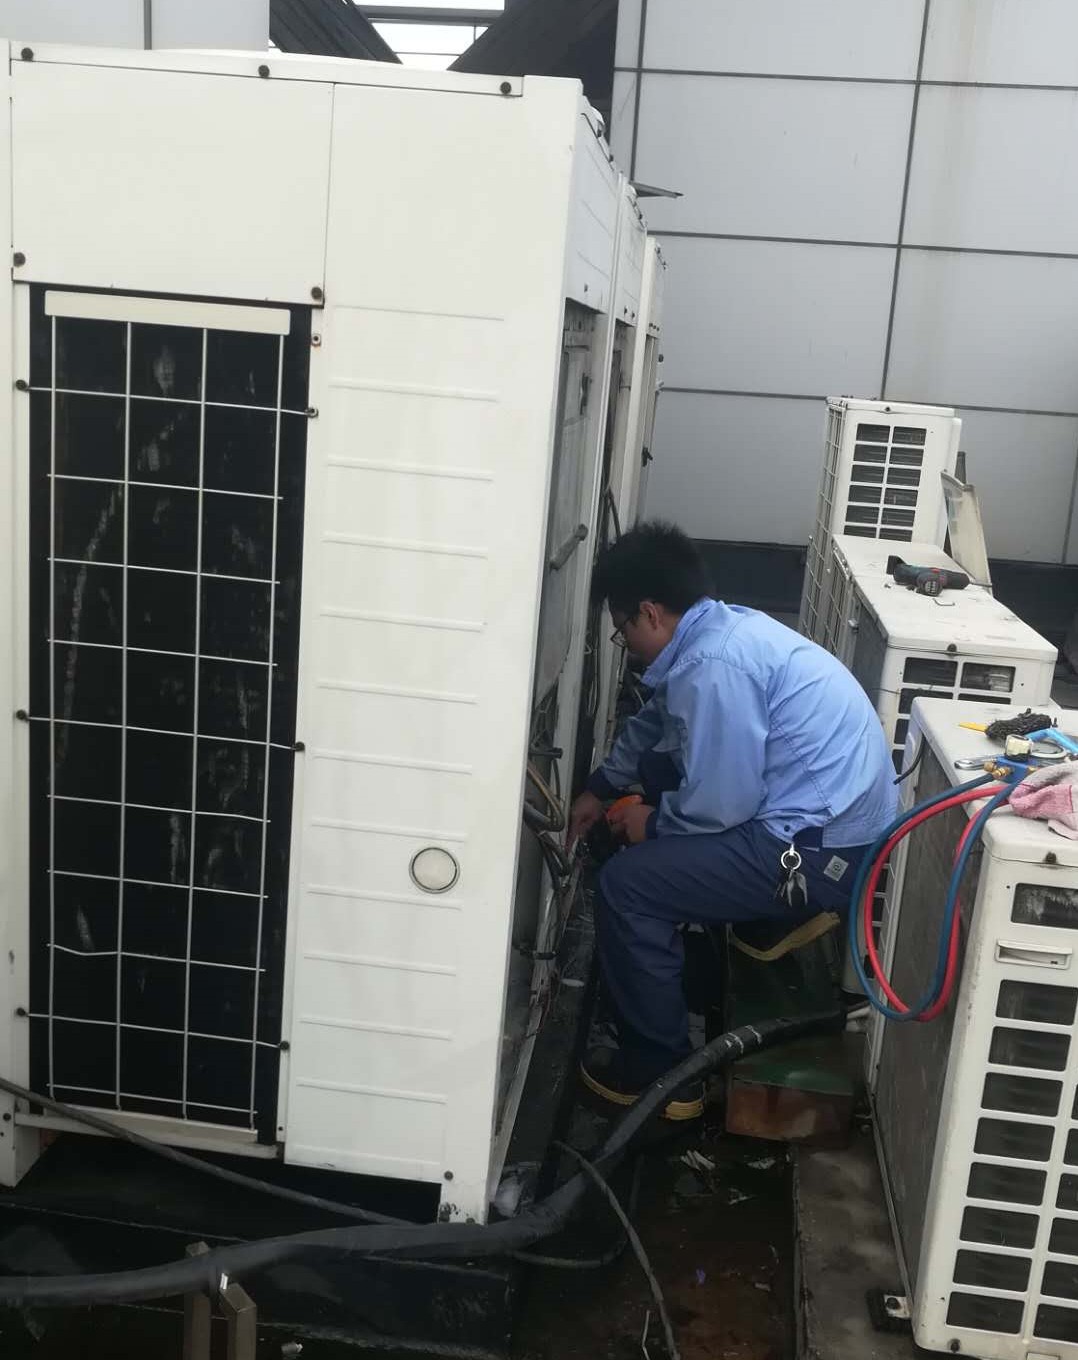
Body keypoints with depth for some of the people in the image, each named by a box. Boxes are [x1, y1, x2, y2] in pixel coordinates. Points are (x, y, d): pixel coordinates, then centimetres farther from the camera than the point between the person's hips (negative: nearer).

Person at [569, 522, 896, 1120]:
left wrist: (652, 822, -2)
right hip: (829, 820, 11)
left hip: (822, 855, -11)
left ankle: (659, 1074, 2)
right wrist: (601, 789, 31)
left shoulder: (714, 665, -22)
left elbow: (720, 806, -20)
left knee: (626, 884, -12)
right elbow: (652, 723, 27)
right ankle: (679, 974, 39)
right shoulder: (721, 628, 9)